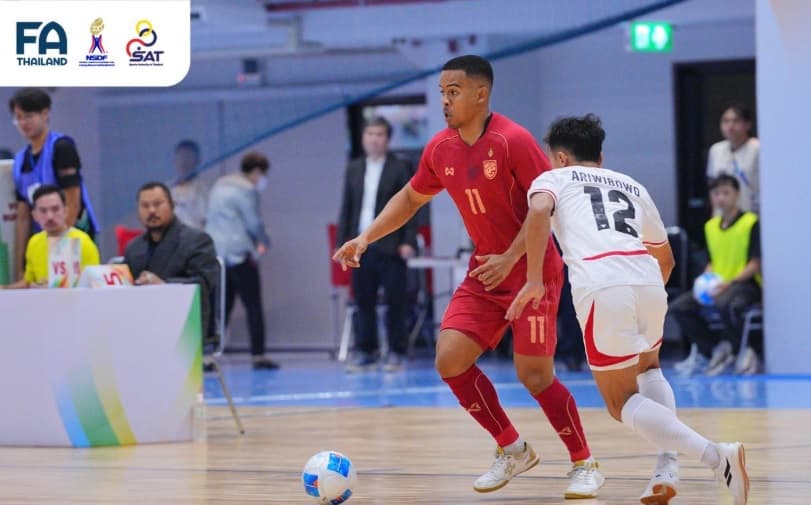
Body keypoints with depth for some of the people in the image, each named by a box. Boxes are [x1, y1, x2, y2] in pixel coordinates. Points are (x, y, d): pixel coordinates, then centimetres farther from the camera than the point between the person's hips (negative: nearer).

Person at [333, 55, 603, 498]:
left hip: (531, 272, -7)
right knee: (450, 359, -6)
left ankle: (585, 465, 10)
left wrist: (511, 258, -25)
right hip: (484, 273, 7)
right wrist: (366, 237, 8)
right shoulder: (440, 149, 3)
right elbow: (410, 198, 19)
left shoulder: (512, 140, -18)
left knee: (534, 375, -9)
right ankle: (512, 451, 12)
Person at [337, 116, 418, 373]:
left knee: (395, 301, 0)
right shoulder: (353, 169, 12)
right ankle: (366, 351, 11)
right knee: (364, 301, 4)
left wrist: (409, 241, -11)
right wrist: (342, 242, 7)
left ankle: (396, 352, 7)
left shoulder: (400, 168, 1)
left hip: (390, 246, -4)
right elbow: (347, 207, 13)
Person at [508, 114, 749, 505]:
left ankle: (715, 456, -14)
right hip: (648, 280, 4)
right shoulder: (632, 187, 33)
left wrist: (534, 280, -2)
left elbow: (539, 211, -4)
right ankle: (667, 469, 9)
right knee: (647, 369, 32)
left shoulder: (553, 179, 21)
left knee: (624, 403, 9)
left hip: (601, 288, -4)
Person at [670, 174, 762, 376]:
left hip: (745, 284, -7)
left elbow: (755, 263, -11)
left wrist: (730, 282, -22)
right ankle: (710, 352, -6)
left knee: (725, 304, -40)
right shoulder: (710, 226, 13)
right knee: (679, 306, -13)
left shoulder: (751, 223, -7)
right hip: (717, 285, 7)